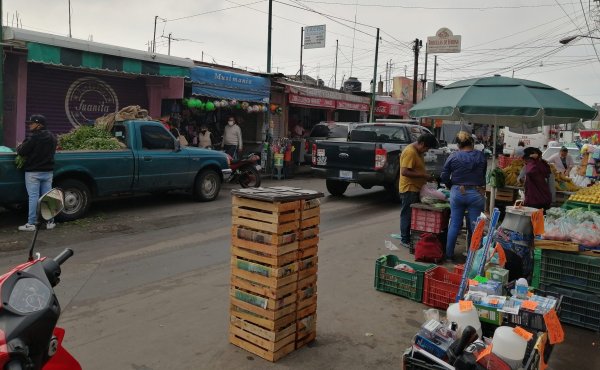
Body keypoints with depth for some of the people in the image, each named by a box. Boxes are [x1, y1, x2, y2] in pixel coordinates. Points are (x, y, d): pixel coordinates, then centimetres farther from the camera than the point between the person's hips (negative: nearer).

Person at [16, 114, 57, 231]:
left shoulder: (34, 138, -15)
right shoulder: (52, 137, 9)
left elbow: (21, 152, -13)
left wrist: (20, 147, 7)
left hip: (33, 172, -6)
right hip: (48, 172, 6)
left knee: (33, 197, -2)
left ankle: (31, 224, 1)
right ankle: (50, 222, 12)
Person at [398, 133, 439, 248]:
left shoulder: (418, 152, 12)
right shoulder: (410, 152, -20)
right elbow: (404, 172, -26)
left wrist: (426, 176, 9)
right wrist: (424, 175, -23)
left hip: (416, 188, 10)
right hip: (409, 189, -10)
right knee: (408, 214, -2)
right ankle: (405, 240, 7)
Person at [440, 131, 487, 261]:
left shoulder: (453, 157, -4)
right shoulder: (481, 156, -1)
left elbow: (444, 177, -4)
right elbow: (483, 175, 8)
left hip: (457, 192, 1)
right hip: (476, 193, 0)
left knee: (454, 225, 9)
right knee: (474, 226, 7)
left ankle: (449, 254, 14)